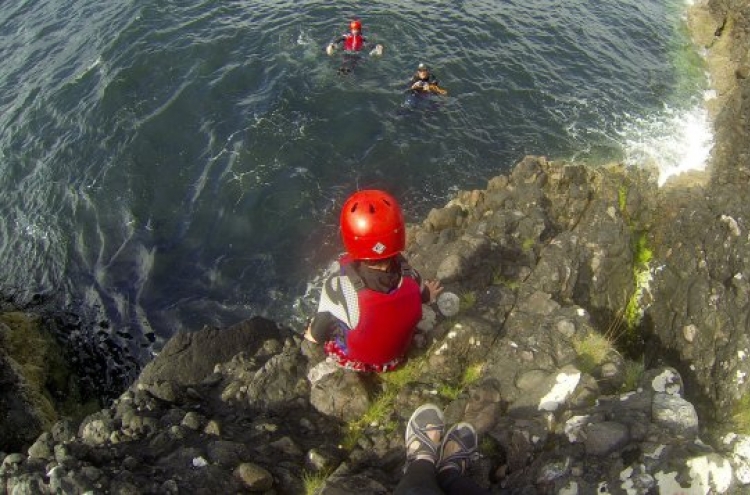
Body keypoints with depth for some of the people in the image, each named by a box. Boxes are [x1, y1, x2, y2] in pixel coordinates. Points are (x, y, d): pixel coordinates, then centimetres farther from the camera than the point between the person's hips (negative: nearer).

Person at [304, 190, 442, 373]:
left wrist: (310, 333, 3)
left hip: (352, 360, -2)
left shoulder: (338, 287, -39)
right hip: (394, 358, 3)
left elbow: (316, 335, -22)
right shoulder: (410, 277, -30)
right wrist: (428, 294, 21)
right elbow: (422, 294, -3)